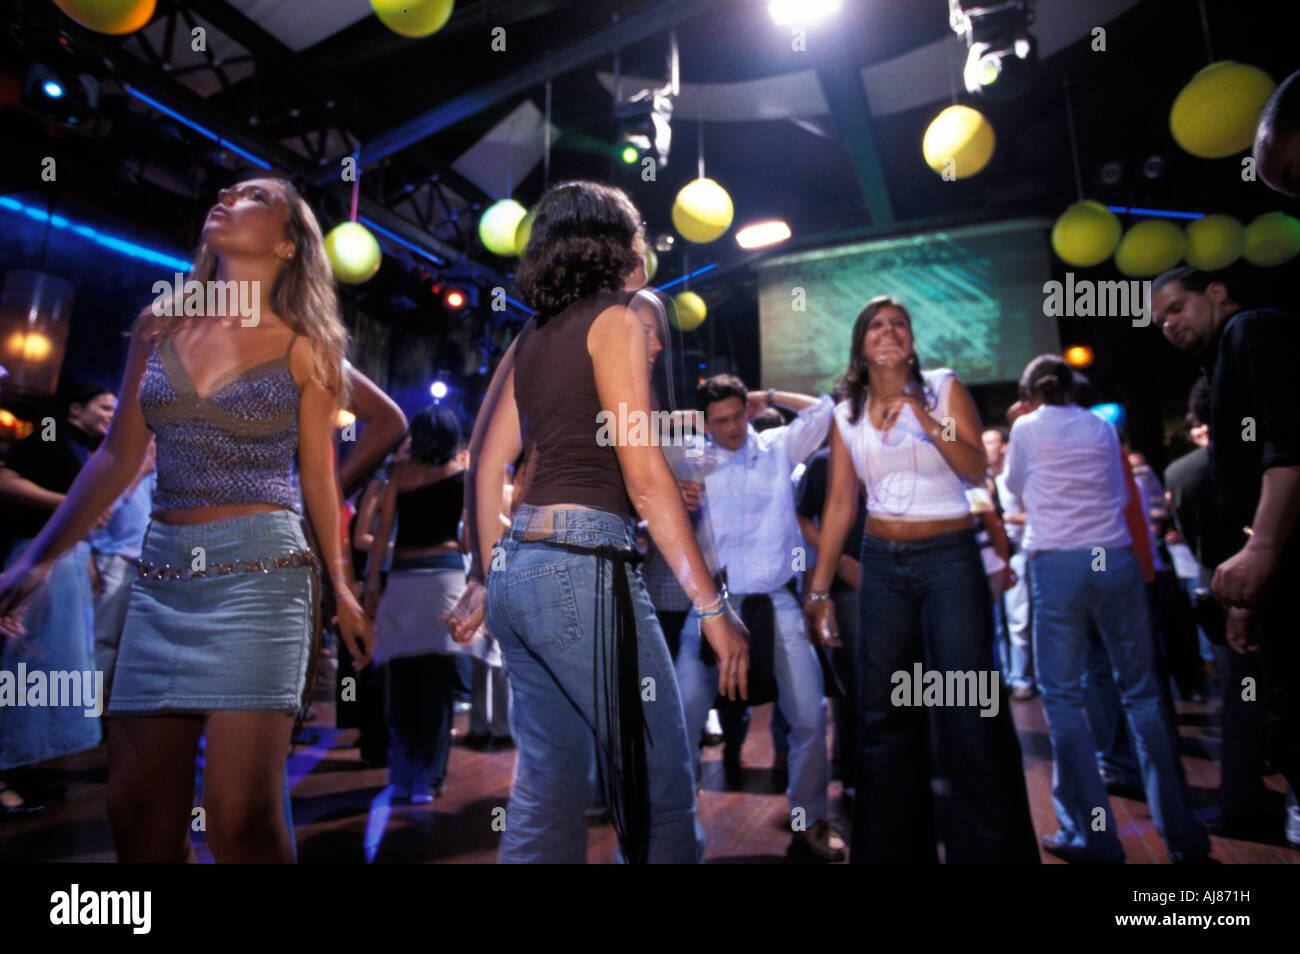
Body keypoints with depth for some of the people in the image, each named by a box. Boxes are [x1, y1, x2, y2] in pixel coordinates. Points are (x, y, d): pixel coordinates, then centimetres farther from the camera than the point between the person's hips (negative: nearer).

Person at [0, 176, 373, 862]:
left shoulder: (303, 348, 2)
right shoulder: (159, 327, 13)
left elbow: (318, 477, 5)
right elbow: (117, 458, 14)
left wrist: (342, 586, 6)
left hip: (259, 573, -4)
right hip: (161, 574, 5)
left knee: (241, 819, -6)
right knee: (137, 813, 9)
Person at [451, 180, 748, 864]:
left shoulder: (533, 334, 18)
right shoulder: (623, 313, -4)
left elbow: (486, 462, 17)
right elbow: (643, 475, -12)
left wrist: (487, 579, 23)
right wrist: (713, 606, -10)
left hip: (517, 568, 9)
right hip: (583, 567, -8)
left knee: (547, 782, 17)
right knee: (661, 783, 2)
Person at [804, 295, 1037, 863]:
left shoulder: (943, 388, 2)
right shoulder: (848, 415, 8)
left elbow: (976, 470, -7)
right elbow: (839, 506, 6)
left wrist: (926, 417, -21)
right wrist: (819, 589, 3)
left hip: (950, 558, -2)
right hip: (883, 564, 3)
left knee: (969, 712, -7)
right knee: (882, 715, 7)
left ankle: (989, 847, 10)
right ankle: (892, 847, 22)